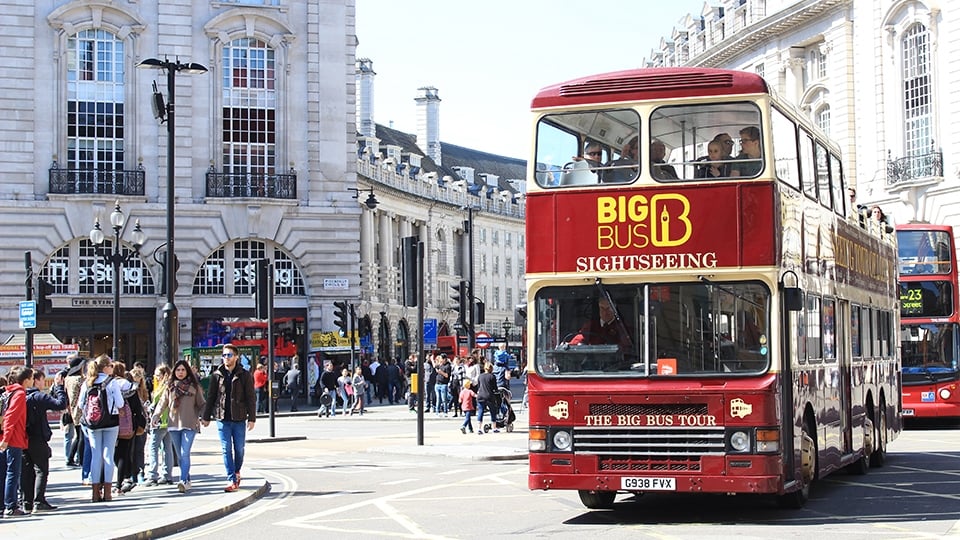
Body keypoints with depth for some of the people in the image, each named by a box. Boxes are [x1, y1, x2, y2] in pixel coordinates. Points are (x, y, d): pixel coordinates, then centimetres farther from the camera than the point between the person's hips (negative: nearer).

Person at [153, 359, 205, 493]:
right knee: (180, 455, 7)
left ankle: (183, 481, -22)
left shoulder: (194, 386, 6)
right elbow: (162, 403, 11)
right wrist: (156, 416, -4)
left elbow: (201, 404, 10)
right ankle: (187, 481, 16)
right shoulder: (170, 387, 12)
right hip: (174, 425, 3)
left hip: (189, 425, -3)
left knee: (185, 454, -15)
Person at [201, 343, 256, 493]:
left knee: (239, 448, 6)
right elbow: (210, 397, 11)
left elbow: (251, 398, 0)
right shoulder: (217, 375, 5)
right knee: (226, 449, -2)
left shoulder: (245, 375, 1)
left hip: (239, 419, -1)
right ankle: (232, 480, 0)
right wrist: (206, 417, 10)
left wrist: (252, 418, -5)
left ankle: (236, 471, 32)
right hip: (222, 418, 1)